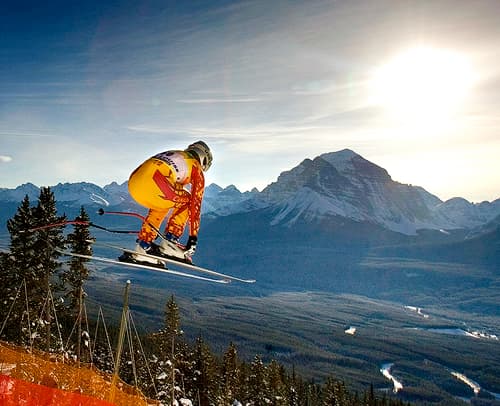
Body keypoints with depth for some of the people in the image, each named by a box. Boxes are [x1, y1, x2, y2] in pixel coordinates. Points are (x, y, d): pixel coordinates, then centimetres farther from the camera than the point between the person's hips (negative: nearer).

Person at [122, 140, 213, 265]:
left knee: (160, 206, 33)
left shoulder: (172, 156, 39)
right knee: (187, 201, 19)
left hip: (133, 181, 7)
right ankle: (169, 242, 10)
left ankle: (142, 248, 25)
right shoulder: (196, 169, 20)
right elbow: (196, 204, 15)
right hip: (153, 183, -7)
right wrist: (193, 237, 19)